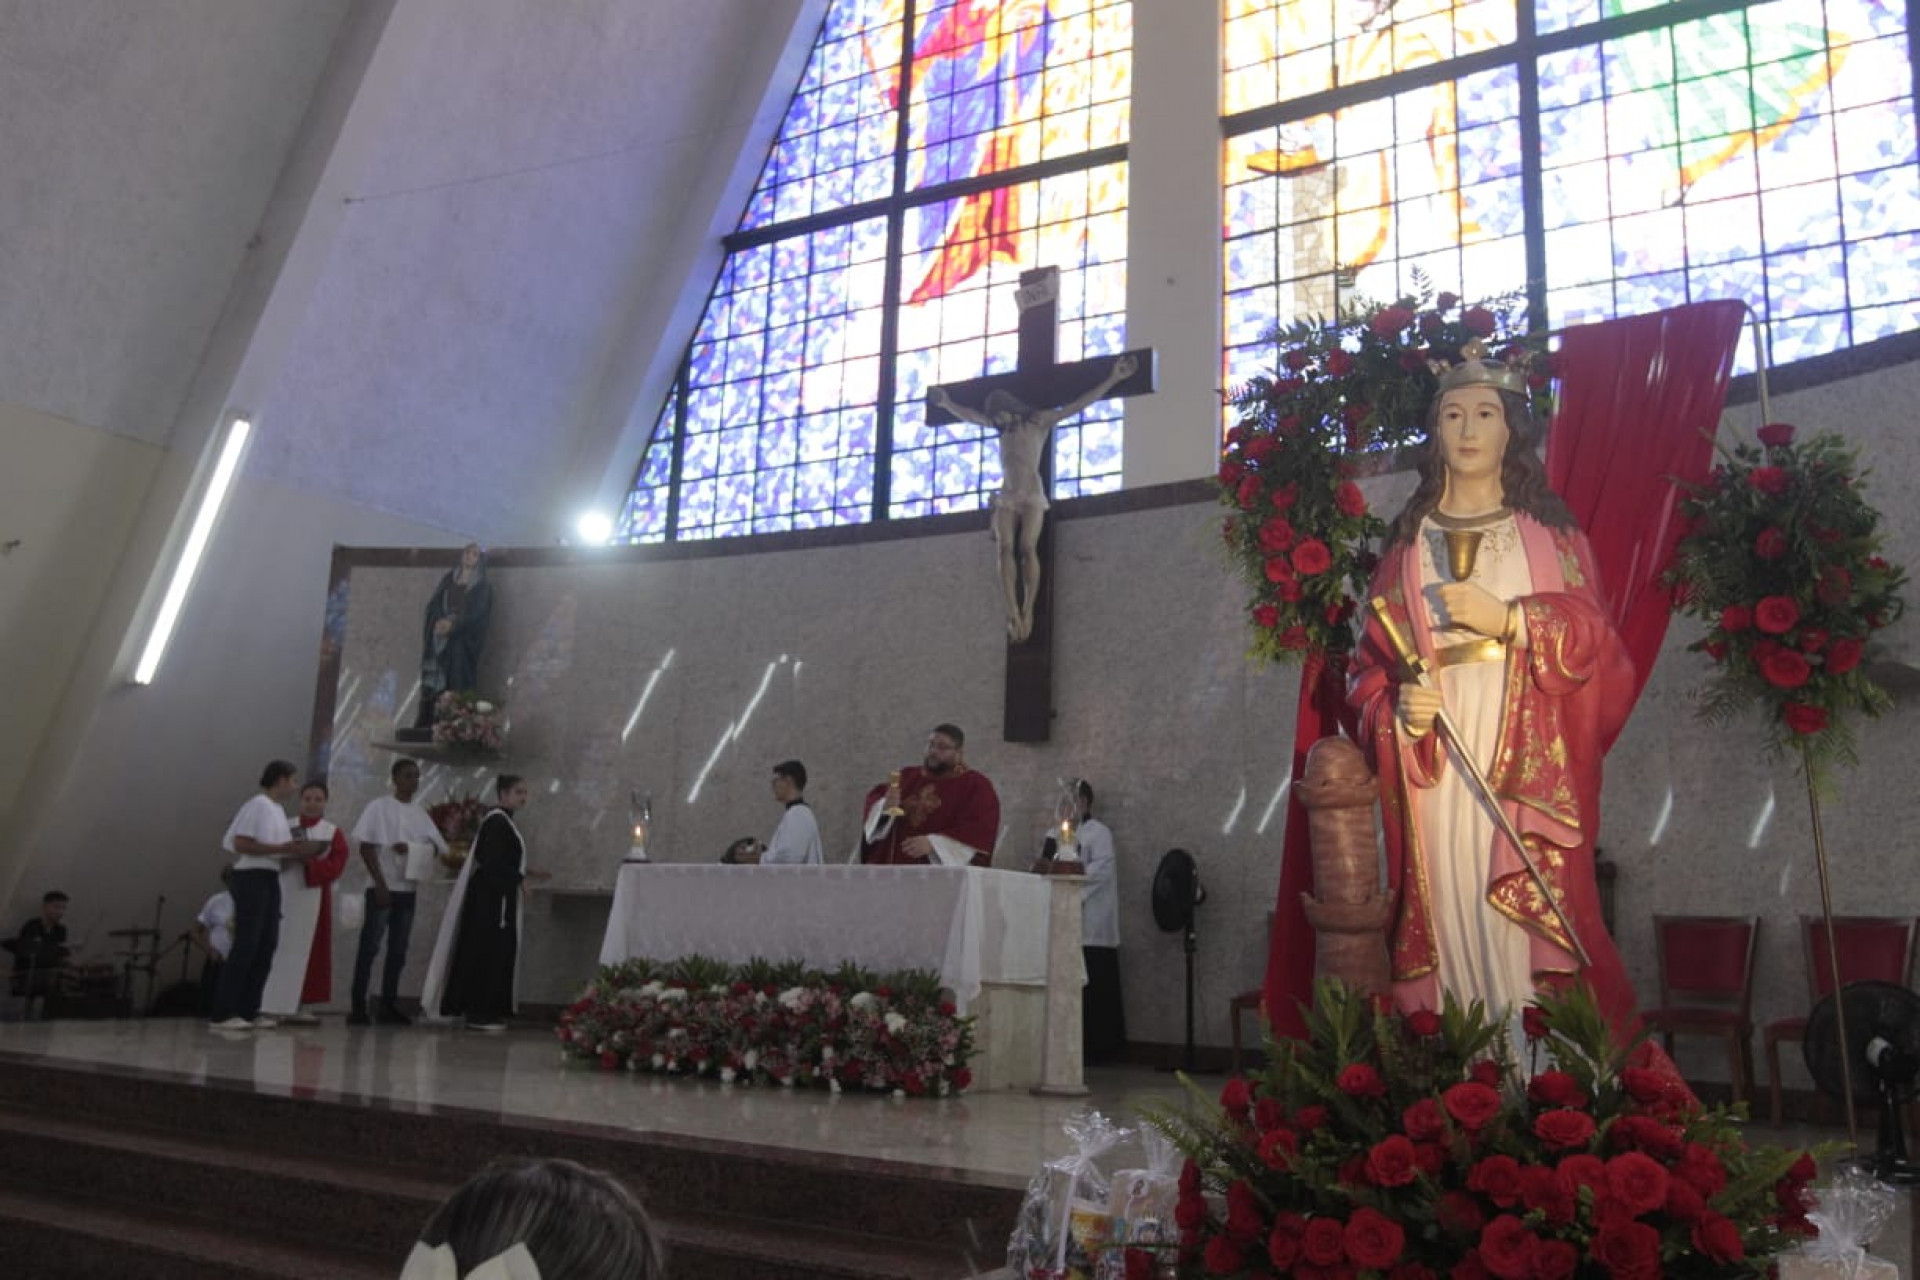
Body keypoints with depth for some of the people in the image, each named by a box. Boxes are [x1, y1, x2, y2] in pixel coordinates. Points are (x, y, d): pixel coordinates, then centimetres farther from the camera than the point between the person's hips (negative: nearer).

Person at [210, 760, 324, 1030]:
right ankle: (223, 1013, -5)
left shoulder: (279, 810, 15)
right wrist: (283, 848, -19)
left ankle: (248, 1010, 13)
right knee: (245, 946, -9)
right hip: (252, 878, -9)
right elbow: (241, 844, -17)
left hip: (270, 880, 9)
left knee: (266, 947, 8)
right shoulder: (259, 805, -10)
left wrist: (301, 853, 2)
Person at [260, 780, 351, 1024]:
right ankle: (271, 1006, 3)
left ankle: (294, 1006, 8)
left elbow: (335, 865, -5)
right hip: (283, 894, 0)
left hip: (313, 898, 0)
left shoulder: (332, 833, 6)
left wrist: (310, 861, -20)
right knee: (279, 950, 0)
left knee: (306, 951, 2)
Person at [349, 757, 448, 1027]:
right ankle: (358, 1007, -3)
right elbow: (367, 847, -7)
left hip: (409, 889, 5)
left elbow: (437, 847, 9)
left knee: (398, 950, 5)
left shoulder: (420, 812, 12)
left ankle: (389, 1006, 10)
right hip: (383, 887, -5)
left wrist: (412, 848, -11)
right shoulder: (379, 807, -2)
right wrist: (380, 884, -14)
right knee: (370, 947, -6)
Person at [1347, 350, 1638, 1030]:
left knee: (1532, 922, -9)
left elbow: (1595, 639, 4)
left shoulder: (1548, 532, 13)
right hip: (1437, 769, 1)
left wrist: (1507, 618, -11)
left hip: (1529, 767, -1)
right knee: (1447, 918, -4)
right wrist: (1396, 710, -11)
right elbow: (1373, 662, 10)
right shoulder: (1407, 542, 15)